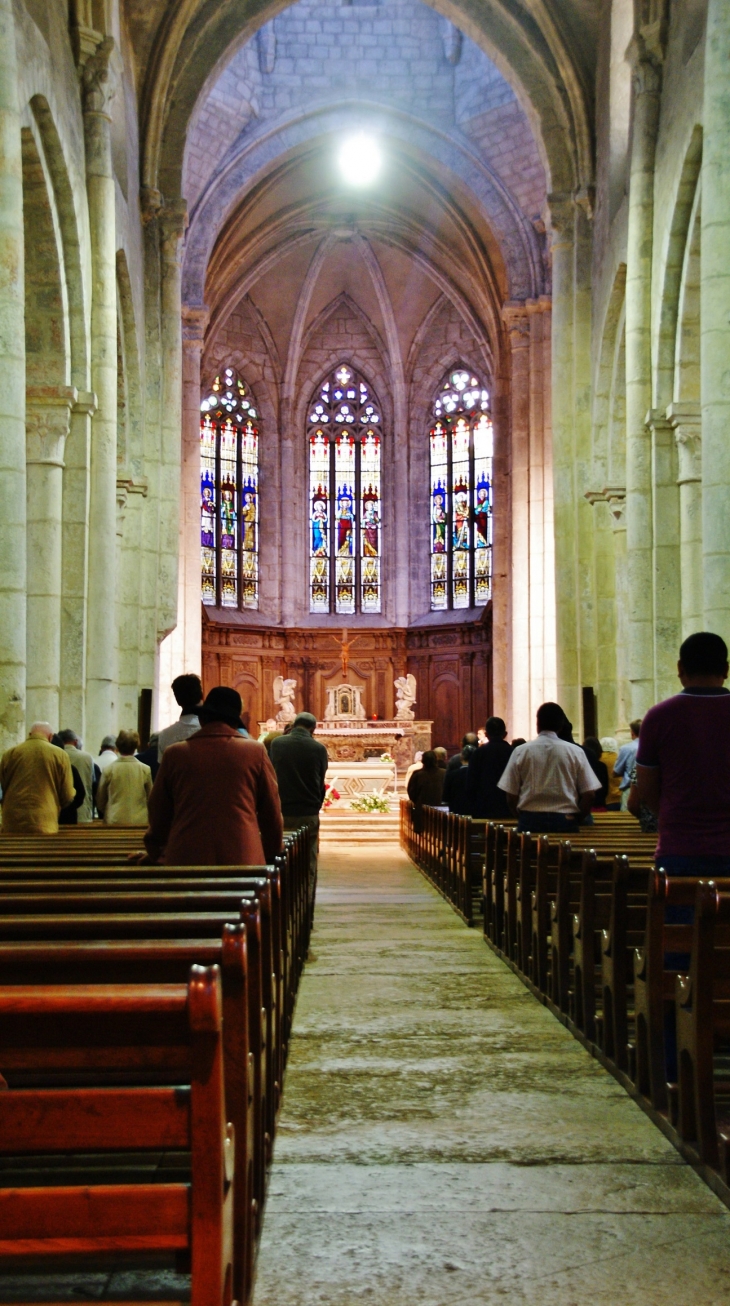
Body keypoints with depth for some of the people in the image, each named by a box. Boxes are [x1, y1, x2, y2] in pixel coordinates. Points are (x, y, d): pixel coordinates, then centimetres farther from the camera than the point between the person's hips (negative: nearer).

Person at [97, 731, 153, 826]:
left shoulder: (108, 770, -3)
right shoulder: (145, 770, -3)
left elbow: (100, 800, 7)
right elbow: (150, 798, 7)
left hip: (114, 821, 0)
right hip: (140, 821, 0)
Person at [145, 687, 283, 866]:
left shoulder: (174, 754, 4)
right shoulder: (255, 752, 3)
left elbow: (158, 812, 13)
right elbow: (272, 815, 8)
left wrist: (155, 851, 29)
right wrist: (271, 856, 22)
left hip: (186, 860, 1)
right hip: (243, 859, 0)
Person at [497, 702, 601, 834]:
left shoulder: (521, 752, -1)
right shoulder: (575, 752, -1)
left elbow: (511, 795, -1)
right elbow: (588, 793, -1)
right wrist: (576, 820, 12)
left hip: (531, 820, 0)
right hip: (565, 821, 0)